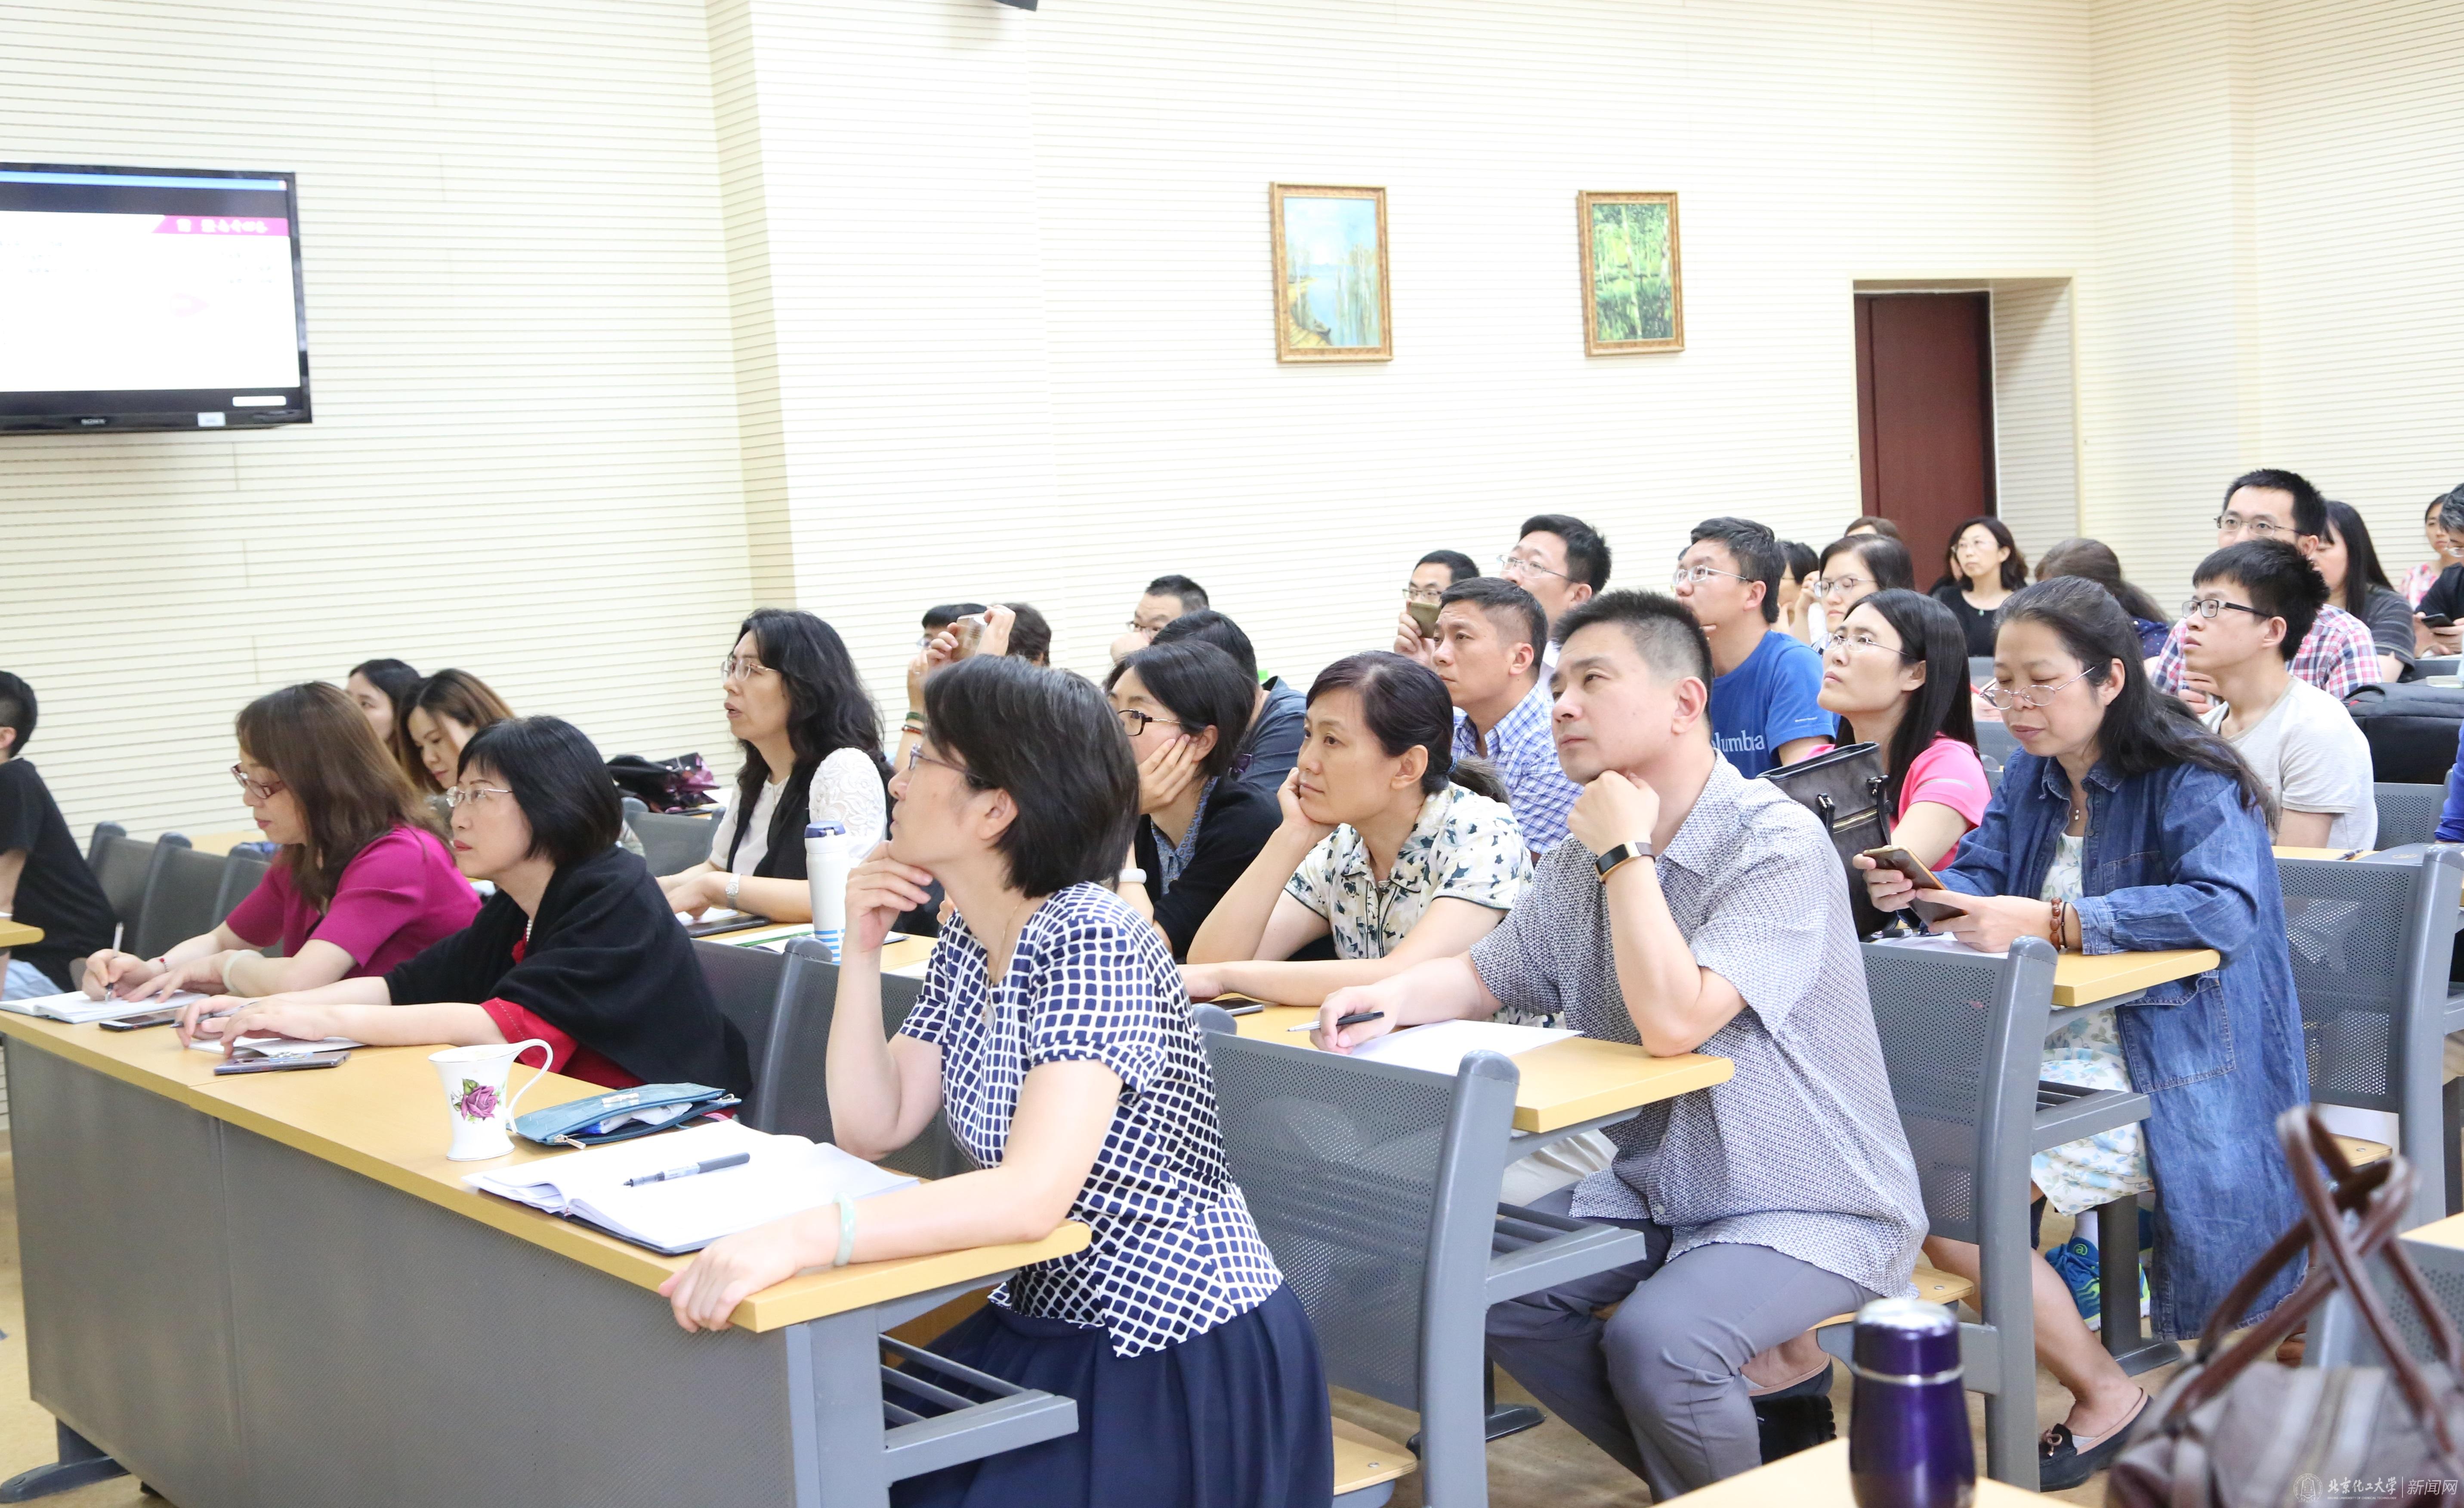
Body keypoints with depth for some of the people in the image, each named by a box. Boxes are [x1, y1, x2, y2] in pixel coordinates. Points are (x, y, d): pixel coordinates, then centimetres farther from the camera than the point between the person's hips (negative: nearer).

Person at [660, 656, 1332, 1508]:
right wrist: (862, 948, -4)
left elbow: (1032, 1195, -33)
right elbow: (870, 1131, 6)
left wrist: (798, 1238, -43)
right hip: (1049, 1328, 7)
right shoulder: (966, 944, 5)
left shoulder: (1088, 941, -22)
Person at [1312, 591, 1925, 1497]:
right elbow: (1486, 977, 14)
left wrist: (1626, 852, -21)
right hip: (1656, 1187, 8)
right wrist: (1397, 996, -8)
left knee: (1654, 1340, -30)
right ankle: (1683, 1475, 11)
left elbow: (1673, 1021, -31)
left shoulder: (1779, 844, -20)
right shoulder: (1584, 856, 4)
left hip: (1812, 1210, -8)